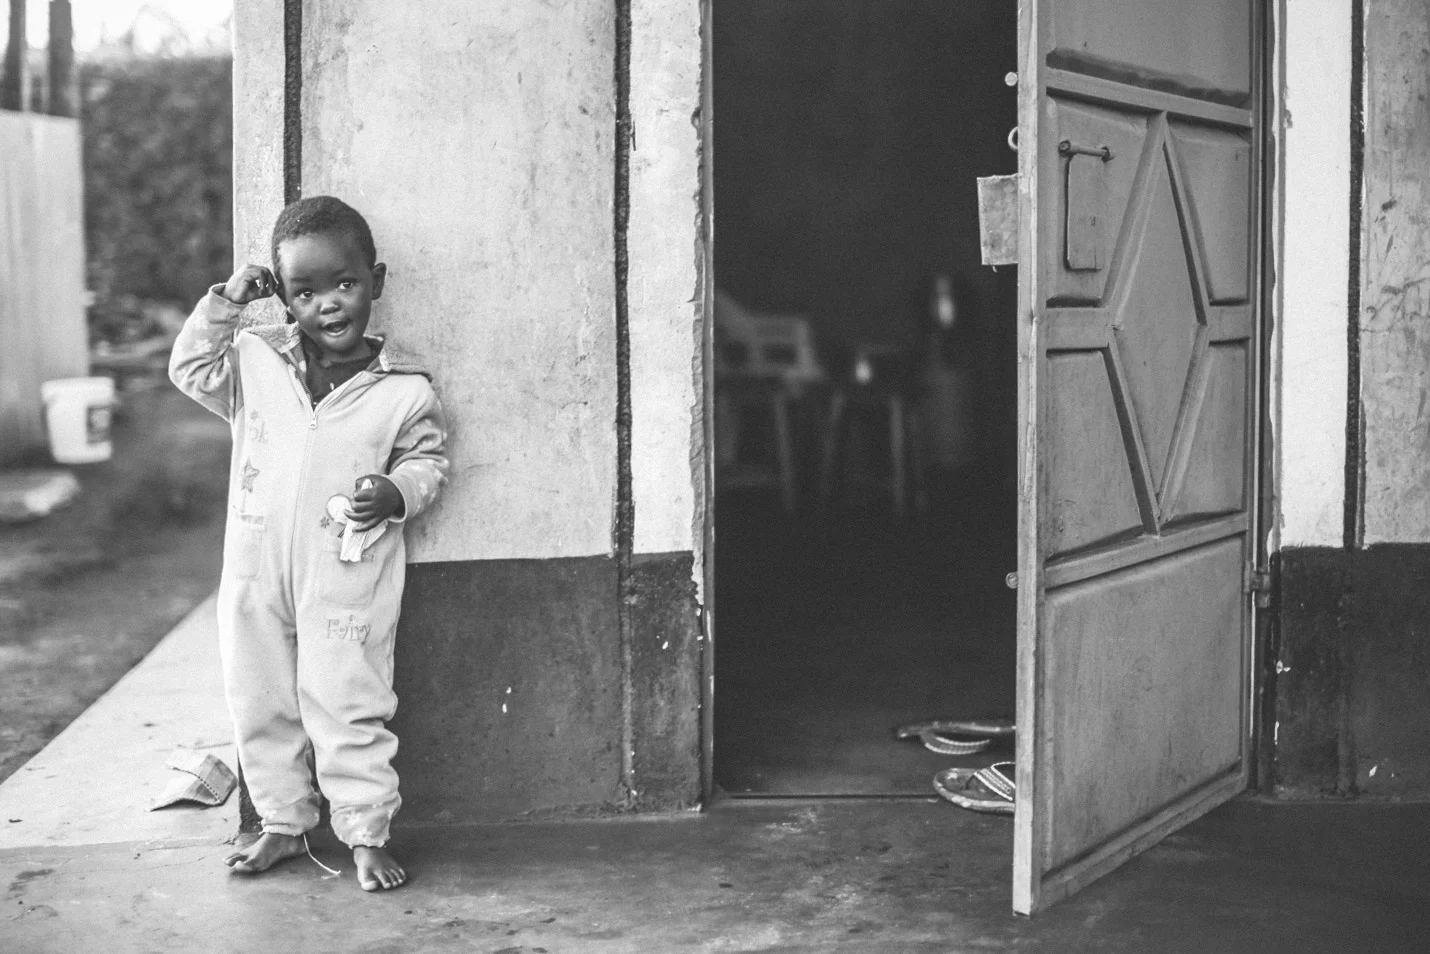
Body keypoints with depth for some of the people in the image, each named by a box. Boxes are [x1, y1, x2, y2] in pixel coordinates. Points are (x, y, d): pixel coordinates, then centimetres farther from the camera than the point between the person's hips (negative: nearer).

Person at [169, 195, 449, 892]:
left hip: (347, 583, -4)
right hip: (256, 573, 4)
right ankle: (283, 822, 29)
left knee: (350, 709, 1)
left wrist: (396, 494, -16)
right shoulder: (256, 360, 2)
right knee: (259, 704, 13)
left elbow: (428, 460, 4)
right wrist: (224, 303, -3)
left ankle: (367, 834, 13)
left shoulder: (405, 390, -5)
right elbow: (191, 371, 6)